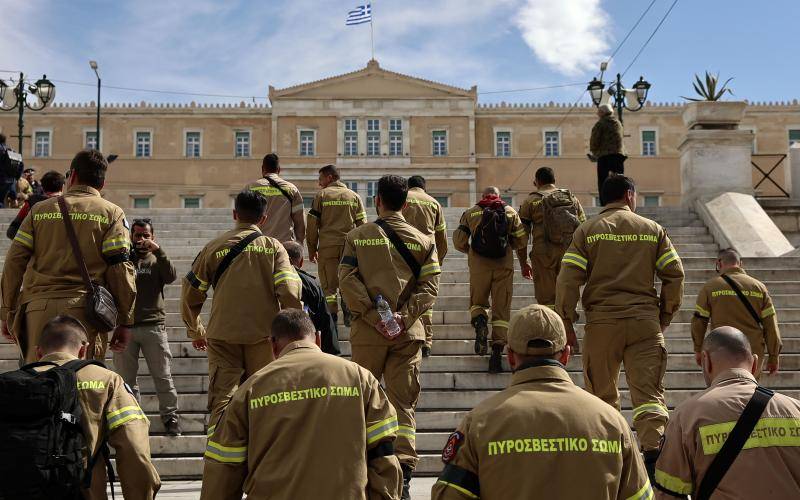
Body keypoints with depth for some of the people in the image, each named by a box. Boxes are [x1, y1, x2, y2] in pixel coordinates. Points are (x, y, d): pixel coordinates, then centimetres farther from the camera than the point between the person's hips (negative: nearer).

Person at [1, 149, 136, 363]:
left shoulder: (39, 210, 15)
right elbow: (121, 269, -1)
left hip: (38, 308, 2)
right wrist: (125, 321, 3)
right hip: (85, 310, -2)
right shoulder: (111, 214, 7)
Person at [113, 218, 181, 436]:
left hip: (153, 325, -1)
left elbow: (171, 277, -10)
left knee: (163, 376, 0)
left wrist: (158, 251, -18)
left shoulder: (156, 261, 10)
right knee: (126, 377, 5)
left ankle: (170, 417, 6)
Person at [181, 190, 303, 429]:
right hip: (263, 335, 0)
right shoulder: (273, 247, 5)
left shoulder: (214, 247, 8)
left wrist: (195, 332, 24)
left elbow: (190, 294, 10)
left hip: (222, 336, 0)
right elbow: (290, 293, -8)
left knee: (221, 400, -1)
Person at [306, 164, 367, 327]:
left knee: (329, 285, 3)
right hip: (350, 246, 2)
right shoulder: (354, 196, 12)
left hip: (327, 246, -2)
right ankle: (349, 316, 6)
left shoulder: (321, 195, 3)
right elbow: (362, 223, 10)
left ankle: (331, 318, 0)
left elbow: (312, 224, 1)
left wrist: (312, 249, 7)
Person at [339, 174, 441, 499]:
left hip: (368, 330, 0)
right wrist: (404, 317, -10)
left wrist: (374, 317, -9)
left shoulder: (358, 236, 4)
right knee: (403, 403, 3)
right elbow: (429, 286, -3)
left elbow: (347, 280, -6)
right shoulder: (423, 241, 8)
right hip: (407, 332, 1)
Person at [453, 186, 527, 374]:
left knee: (477, 302, 19)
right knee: (501, 309, 5)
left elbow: (459, 242, 5)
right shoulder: (510, 212, 9)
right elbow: (521, 240, 6)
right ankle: (497, 352, -4)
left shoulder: (471, 213, 8)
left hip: (479, 265, 0)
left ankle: (479, 322, -15)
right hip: (504, 266, 0)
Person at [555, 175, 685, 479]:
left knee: (602, 394, 14)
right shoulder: (653, 230, 8)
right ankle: (654, 450, -22)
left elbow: (568, 279, -3)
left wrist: (566, 323, 3)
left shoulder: (587, 230, 5)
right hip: (645, 322, 0)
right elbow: (675, 275, 6)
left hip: (601, 321, 0)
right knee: (648, 392, -3)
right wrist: (665, 315, 17)